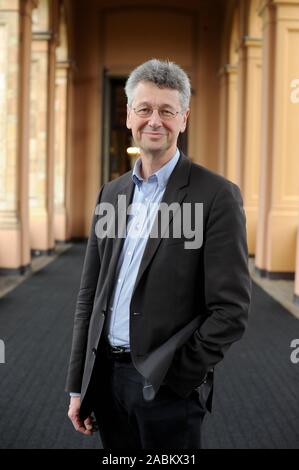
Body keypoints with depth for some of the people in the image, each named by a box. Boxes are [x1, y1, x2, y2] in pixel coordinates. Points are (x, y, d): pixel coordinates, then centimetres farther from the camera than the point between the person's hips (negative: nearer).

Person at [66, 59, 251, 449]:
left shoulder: (216, 196, -9)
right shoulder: (111, 193, 9)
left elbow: (231, 310, -12)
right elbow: (89, 296, 11)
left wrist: (172, 377, -12)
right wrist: (78, 386, 9)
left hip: (168, 384, -5)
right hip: (106, 376, 5)